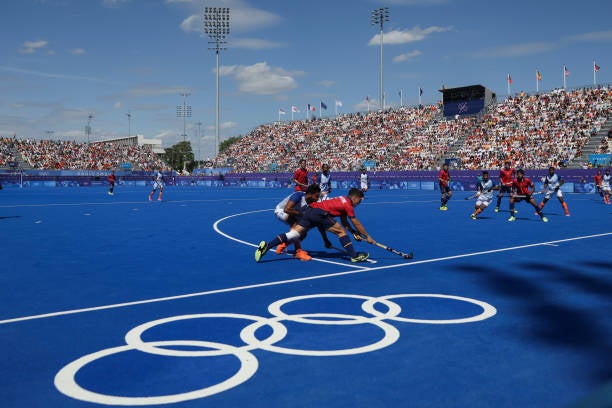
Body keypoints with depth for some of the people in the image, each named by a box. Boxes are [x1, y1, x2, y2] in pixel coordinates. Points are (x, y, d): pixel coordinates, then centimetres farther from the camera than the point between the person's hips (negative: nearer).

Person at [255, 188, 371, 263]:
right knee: (341, 231, 4)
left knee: (293, 234, -2)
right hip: (319, 213, -8)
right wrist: (367, 237, 16)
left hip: (309, 210, 8)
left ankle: (266, 246, -15)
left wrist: (354, 232, 18)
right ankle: (354, 256, 5)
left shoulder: (343, 200, 27)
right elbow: (357, 224, 7)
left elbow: (344, 222, 28)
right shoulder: (348, 205, 2)